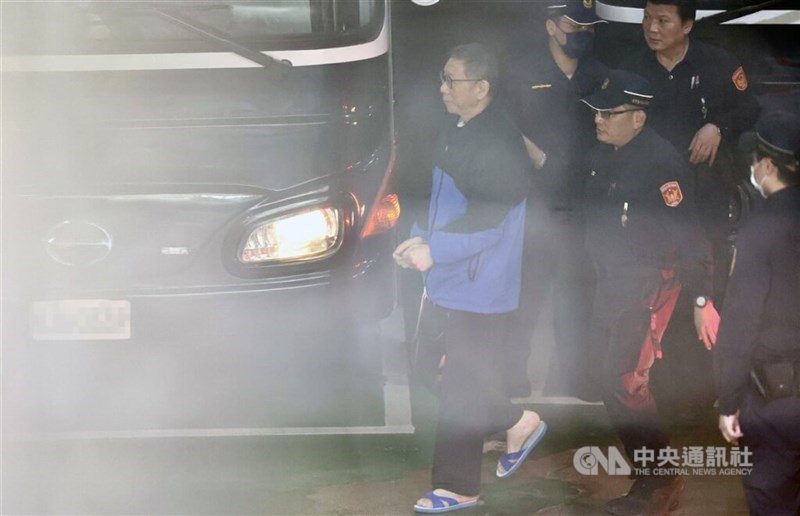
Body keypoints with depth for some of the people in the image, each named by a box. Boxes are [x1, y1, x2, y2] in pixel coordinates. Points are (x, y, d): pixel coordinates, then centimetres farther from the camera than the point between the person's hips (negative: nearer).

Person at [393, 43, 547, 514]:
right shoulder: (456, 129, 9)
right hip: (448, 280, 9)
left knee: (462, 389, 0)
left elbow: (487, 220, -24)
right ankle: (518, 423, 33)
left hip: (478, 286, -9)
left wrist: (433, 251, -23)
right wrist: (421, 238, 6)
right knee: (441, 368, 17)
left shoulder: (499, 144, -21)